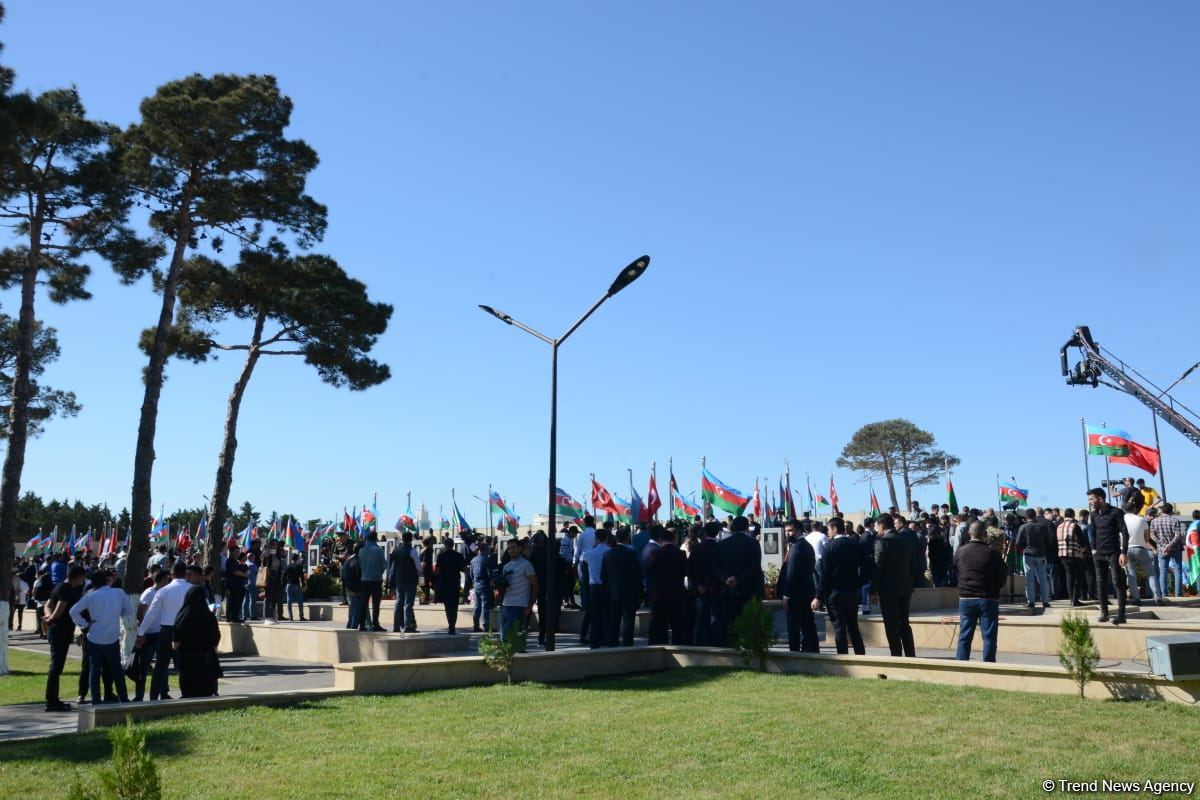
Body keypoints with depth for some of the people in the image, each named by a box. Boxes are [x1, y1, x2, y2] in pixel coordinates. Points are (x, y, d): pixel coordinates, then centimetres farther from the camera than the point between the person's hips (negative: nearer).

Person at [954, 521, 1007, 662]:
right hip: (989, 599, -3)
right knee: (989, 637, 4)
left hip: (965, 599, 3)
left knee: (964, 637, 9)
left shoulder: (959, 552, -2)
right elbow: (1002, 580, -2)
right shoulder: (993, 554, -10)